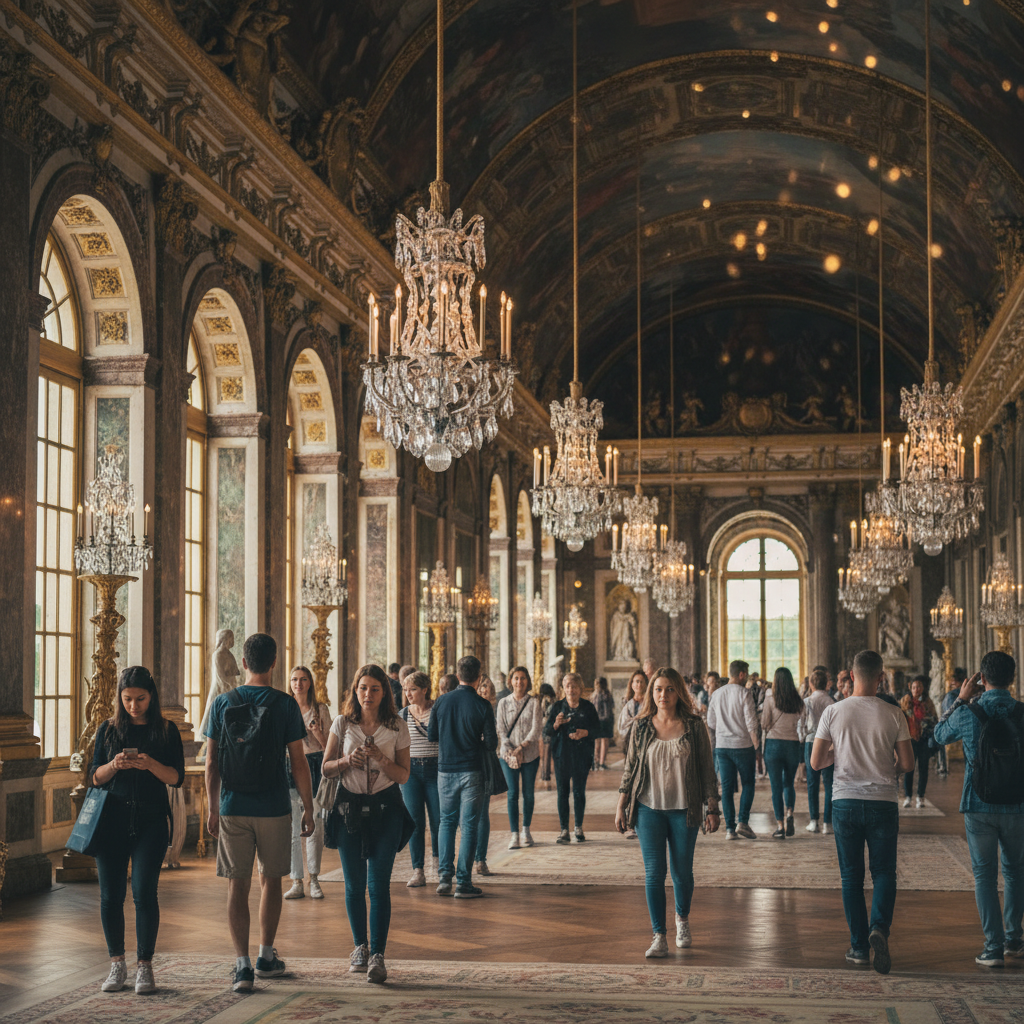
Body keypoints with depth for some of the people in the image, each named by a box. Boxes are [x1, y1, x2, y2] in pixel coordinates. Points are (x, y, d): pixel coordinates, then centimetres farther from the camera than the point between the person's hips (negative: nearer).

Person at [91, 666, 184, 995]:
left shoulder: (166, 730, 4)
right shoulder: (108, 729, 9)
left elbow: (177, 778, -1)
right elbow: (95, 777, 7)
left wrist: (151, 765, -19)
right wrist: (114, 765, -13)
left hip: (150, 821, -2)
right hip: (112, 819, 2)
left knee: (144, 892, -8)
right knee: (110, 894, 2)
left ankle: (144, 967, 0)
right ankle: (117, 965, 14)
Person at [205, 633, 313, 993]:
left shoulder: (222, 704, 1)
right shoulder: (285, 705, -4)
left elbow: (211, 763, 3)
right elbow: (298, 763, -4)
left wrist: (212, 809, 11)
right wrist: (309, 808, 4)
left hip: (233, 808, 1)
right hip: (274, 808, -1)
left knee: (237, 885, 4)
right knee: (270, 880, 16)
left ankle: (243, 966, -4)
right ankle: (266, 957, 26)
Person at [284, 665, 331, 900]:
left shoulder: (320, 711, 7)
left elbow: (329, 746, 9)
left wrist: (318, 734, -9)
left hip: (315, 768, 0)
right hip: (290, 768, 0)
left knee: (315, 827, -2)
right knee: (292, 828, -1)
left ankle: (314, 878, 12)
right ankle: (296, 882, 5)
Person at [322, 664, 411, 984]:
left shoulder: (397, 727, 0)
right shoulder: (342, 724, 3)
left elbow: (403, 775, 1)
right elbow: (326, 768, 6)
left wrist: (380, 757, -17)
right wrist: (347, 760, -14)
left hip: (385, 808, -2)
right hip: (349, 807, 2)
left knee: (378, 883, -10)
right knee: (354, 884, 7)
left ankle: (378, 956, -11)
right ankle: (360, 947, 25)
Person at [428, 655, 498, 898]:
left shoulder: (442, 702, -1)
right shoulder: (481, 705, -10)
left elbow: (431, 736, 5)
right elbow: (491, 743, -9)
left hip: (445, 770, 3)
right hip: (471, 771, -3)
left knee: (447, 821, 15)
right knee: (469, 825, 2)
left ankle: (444, 877, 8)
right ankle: (463, 882, 2)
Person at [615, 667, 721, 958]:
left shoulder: (693, 726, -1)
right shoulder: (641, 727, 3)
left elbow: (707, 768, 3)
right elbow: (630, 767, 9)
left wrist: (712, 808, 0)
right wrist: (621, 806, 6)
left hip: (683, 809, 0)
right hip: (649, 808, 1)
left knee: (682, 871, 7)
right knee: (654, 871, -6)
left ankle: (682, 920, 35)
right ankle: (658, 938, -4)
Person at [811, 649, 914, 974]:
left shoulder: (833, 712, -4)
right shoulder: (893, 715, -5)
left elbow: (815, 763, -1)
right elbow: (907, 764, -2)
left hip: (845, 802, 1)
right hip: (882, 801, 0)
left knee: (851, 877, 10)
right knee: (883, 872, 8)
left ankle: (859, 946, 10)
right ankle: (879, 927, -16)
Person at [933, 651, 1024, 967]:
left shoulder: (968, 713, -10)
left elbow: (940, 734, 11)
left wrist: (962, 699, 15)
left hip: (978, 805, -1)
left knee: (984, 874, 4)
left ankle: (994, 947, 0)